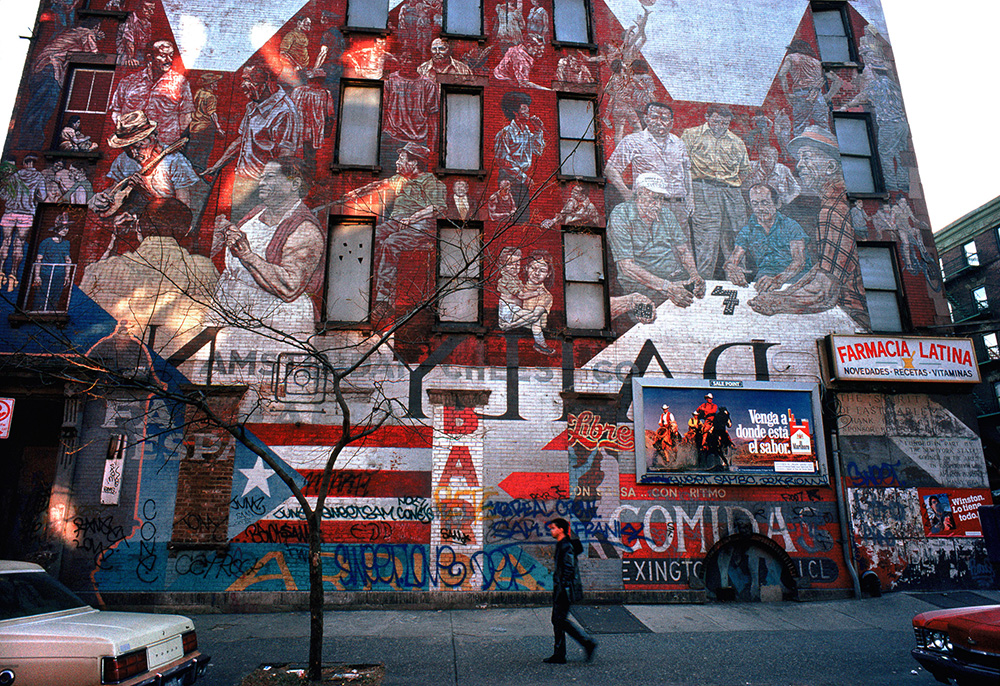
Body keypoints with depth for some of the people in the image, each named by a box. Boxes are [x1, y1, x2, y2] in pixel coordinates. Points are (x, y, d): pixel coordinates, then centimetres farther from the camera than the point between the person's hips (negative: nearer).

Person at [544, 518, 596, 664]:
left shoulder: (566, 546, -15)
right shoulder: (560, 545, 16)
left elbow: (569, 569, -21)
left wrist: (564, 588, -22)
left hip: (565, 589, -10)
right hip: (560, 588, 10)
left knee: (561, 619, -7)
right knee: (557, 620, 10)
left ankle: (588, 643, 0)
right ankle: (559, 655, 14)